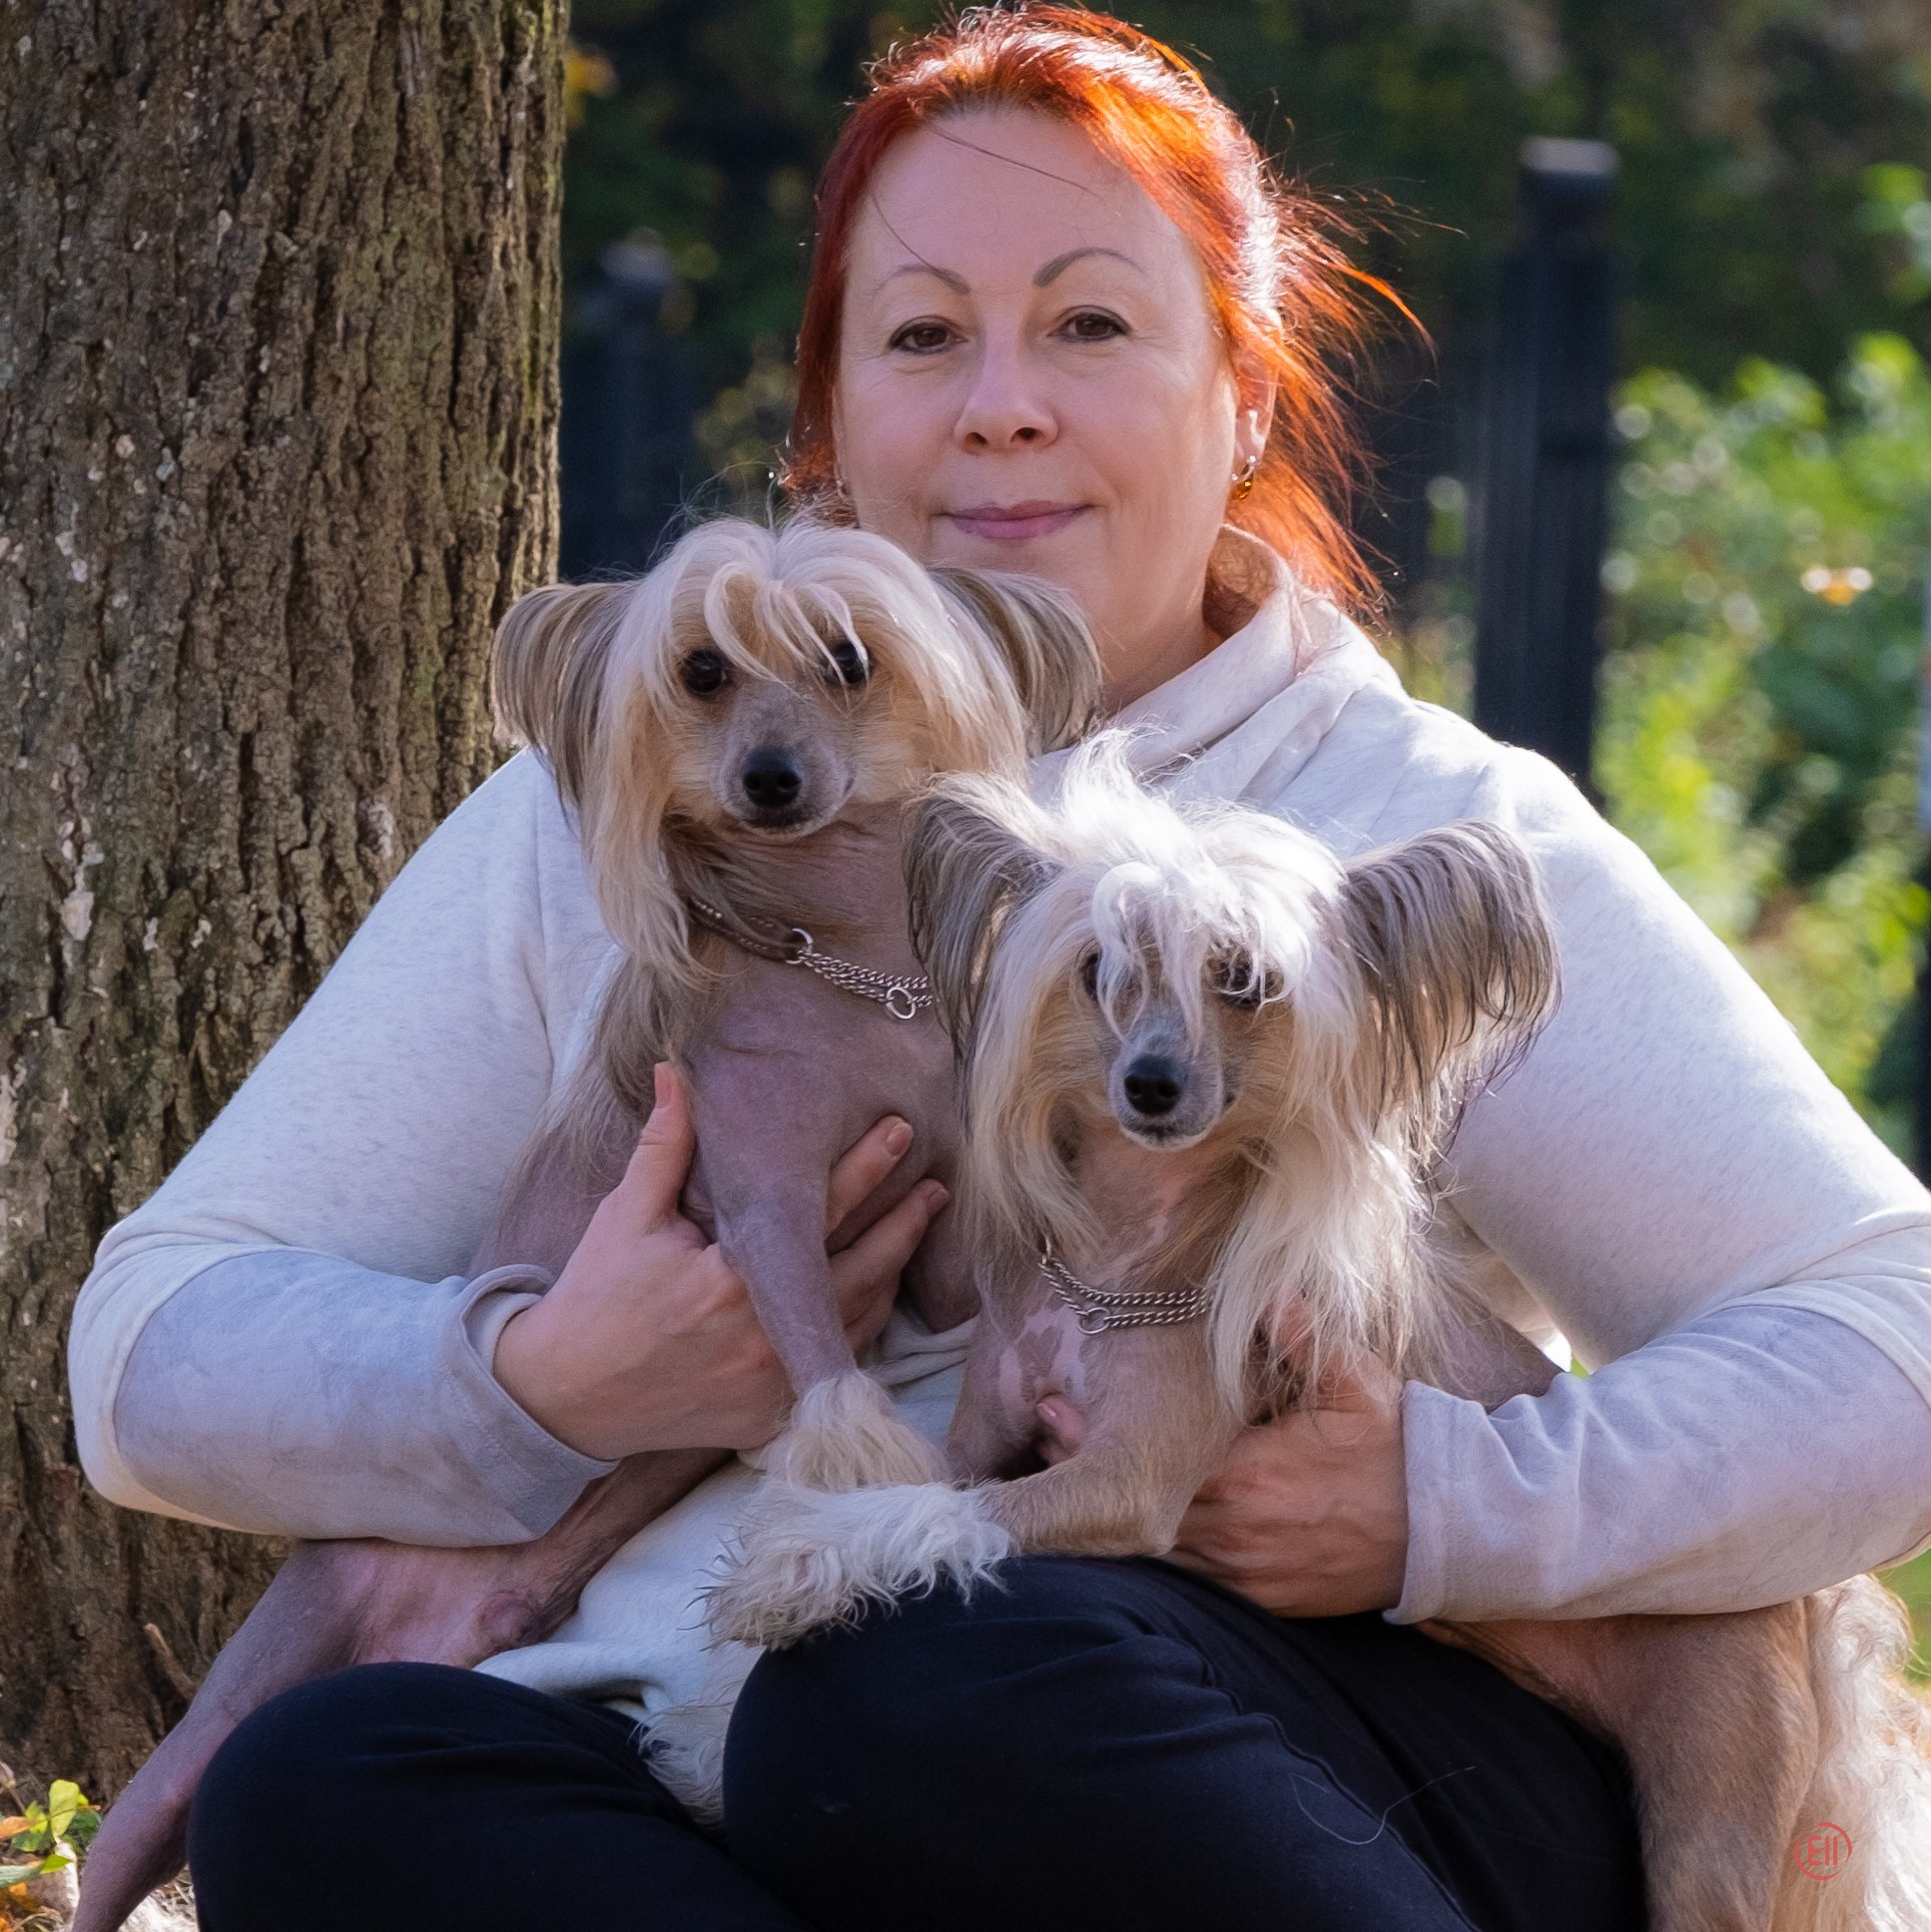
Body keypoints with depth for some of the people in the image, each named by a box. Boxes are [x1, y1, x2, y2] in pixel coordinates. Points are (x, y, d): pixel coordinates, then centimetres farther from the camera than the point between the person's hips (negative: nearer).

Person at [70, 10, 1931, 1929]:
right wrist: (548, 1387, -7)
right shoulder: (598, 829, 19)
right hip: (678, 1747, 3)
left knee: (950, 1688, -39)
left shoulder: (1439, 841, 12)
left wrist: (1446, 1499, -13)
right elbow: (155, 1357, 14)